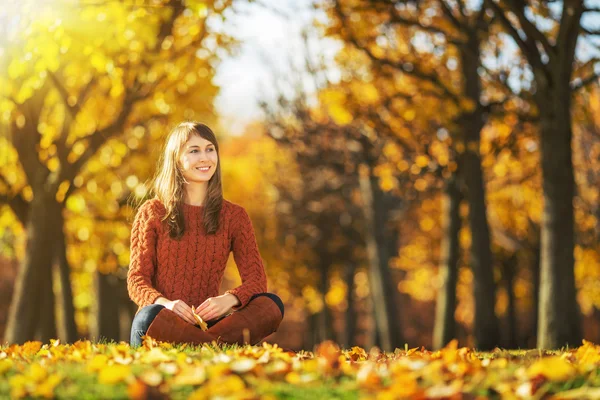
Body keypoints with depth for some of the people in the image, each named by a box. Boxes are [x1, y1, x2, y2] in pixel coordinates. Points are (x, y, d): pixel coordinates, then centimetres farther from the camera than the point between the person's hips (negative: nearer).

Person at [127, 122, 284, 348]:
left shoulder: (234, 216, 12)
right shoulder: (152, 213, 7)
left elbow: (256, 279, 4)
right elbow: (137, 279, 2)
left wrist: (230, 299, -20)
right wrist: (165, 303, -22)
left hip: (207, 321, 2)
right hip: (165, 320, -2)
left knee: (272, 304, -25)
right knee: (149, 317, -39)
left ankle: (203, 344, -41)